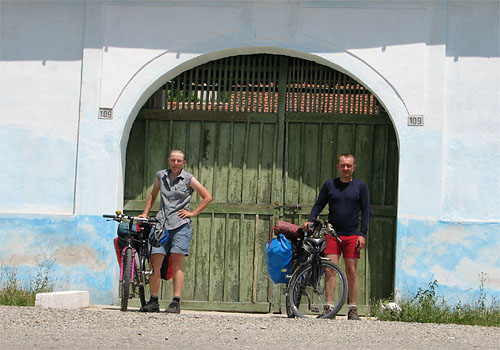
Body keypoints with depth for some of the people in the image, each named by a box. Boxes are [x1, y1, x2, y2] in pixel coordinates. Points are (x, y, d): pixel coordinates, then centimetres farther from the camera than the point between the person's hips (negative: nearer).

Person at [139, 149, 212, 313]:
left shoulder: (188, 179, 2)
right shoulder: (161, 176, 13)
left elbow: (207, 197, 6)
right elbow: (153, 195, 30)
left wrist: (193, 213, 2)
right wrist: (145, 213, 23)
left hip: (180, 225, -3)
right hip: (161, 224, 3)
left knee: (177, 263, -7)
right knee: (155, 262, -4)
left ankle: (176, 302, -7)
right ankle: (153, 301, 4)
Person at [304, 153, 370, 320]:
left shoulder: (361, 186, 6)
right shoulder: (330, 185, 9)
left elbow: (366, 211, 4)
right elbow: (318, 205, 11)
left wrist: (362, 234, -4)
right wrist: (310, 220, -6)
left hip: (352, 235, -1)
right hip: (332, 234, 1)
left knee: (351, 271, -1)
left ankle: (353, 309, 4)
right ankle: (329, 307, -6)